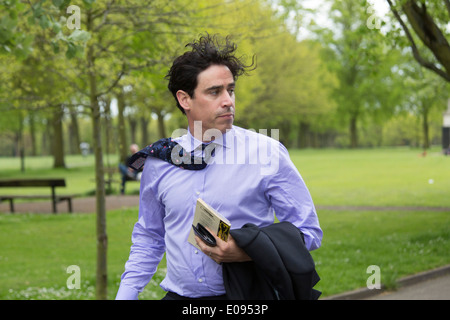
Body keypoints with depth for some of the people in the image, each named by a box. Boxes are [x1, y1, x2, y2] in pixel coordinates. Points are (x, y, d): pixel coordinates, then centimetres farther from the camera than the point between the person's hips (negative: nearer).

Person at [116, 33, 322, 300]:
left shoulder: (268, 153, -1)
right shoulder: (159, 161, 9)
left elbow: (307, 232, -1)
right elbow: (148, 238, 21)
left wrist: (247, 253, -16)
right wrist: (125, 295, 11)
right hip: (180, 295, 4)